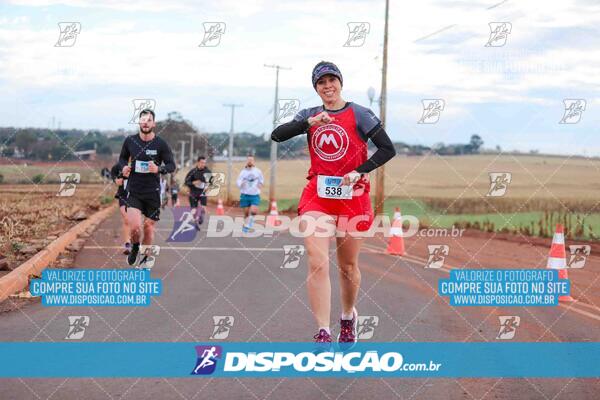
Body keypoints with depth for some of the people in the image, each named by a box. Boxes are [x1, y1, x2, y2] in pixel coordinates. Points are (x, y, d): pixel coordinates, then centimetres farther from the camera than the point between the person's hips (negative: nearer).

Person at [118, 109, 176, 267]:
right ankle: (135, 248, 20)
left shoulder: (161, 144, -7)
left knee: (149, 226, 8)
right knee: (135, 227, -14)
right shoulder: (130, 141, -1)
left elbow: (172, 165, -2)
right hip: (133, 191, 0)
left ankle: (145, 257, 33)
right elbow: (122, 158, 16)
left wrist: (159, 169, -22)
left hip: (152, 192, 0)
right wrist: (124, 167, -6)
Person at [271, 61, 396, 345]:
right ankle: (323, 334, -14)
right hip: (317, 194, 1)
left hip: (352, 195, -1)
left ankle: (348, 317, 36)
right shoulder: (310, 116, 9)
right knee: (317, 264, -14)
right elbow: (277, 135, -5)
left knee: (348, 266, 10)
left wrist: (359, 171, -16)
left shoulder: (359, 114, 0)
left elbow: (387, 149, -4)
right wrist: (310, 123, -18)